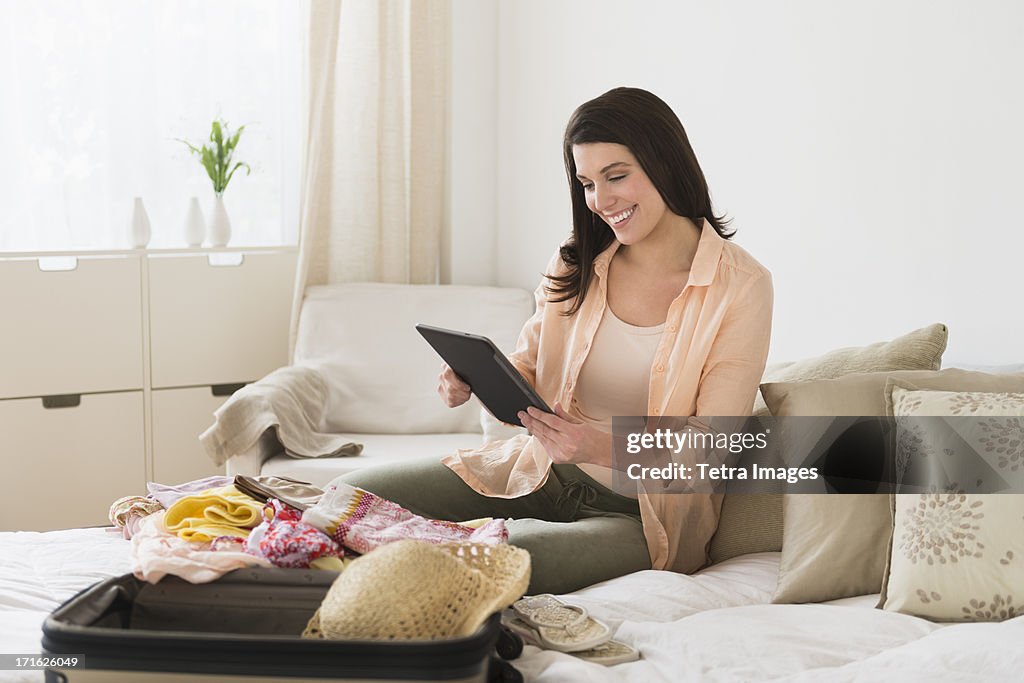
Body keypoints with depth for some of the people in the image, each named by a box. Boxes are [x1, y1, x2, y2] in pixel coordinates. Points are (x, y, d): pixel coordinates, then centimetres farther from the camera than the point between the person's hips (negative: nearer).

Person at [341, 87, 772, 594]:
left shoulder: (741, 286, -12)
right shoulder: (575, 264, 3)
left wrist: (601, 447, -33)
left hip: (643, 515, -4)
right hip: (544, 475, 5)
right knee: (355, 494, -13)